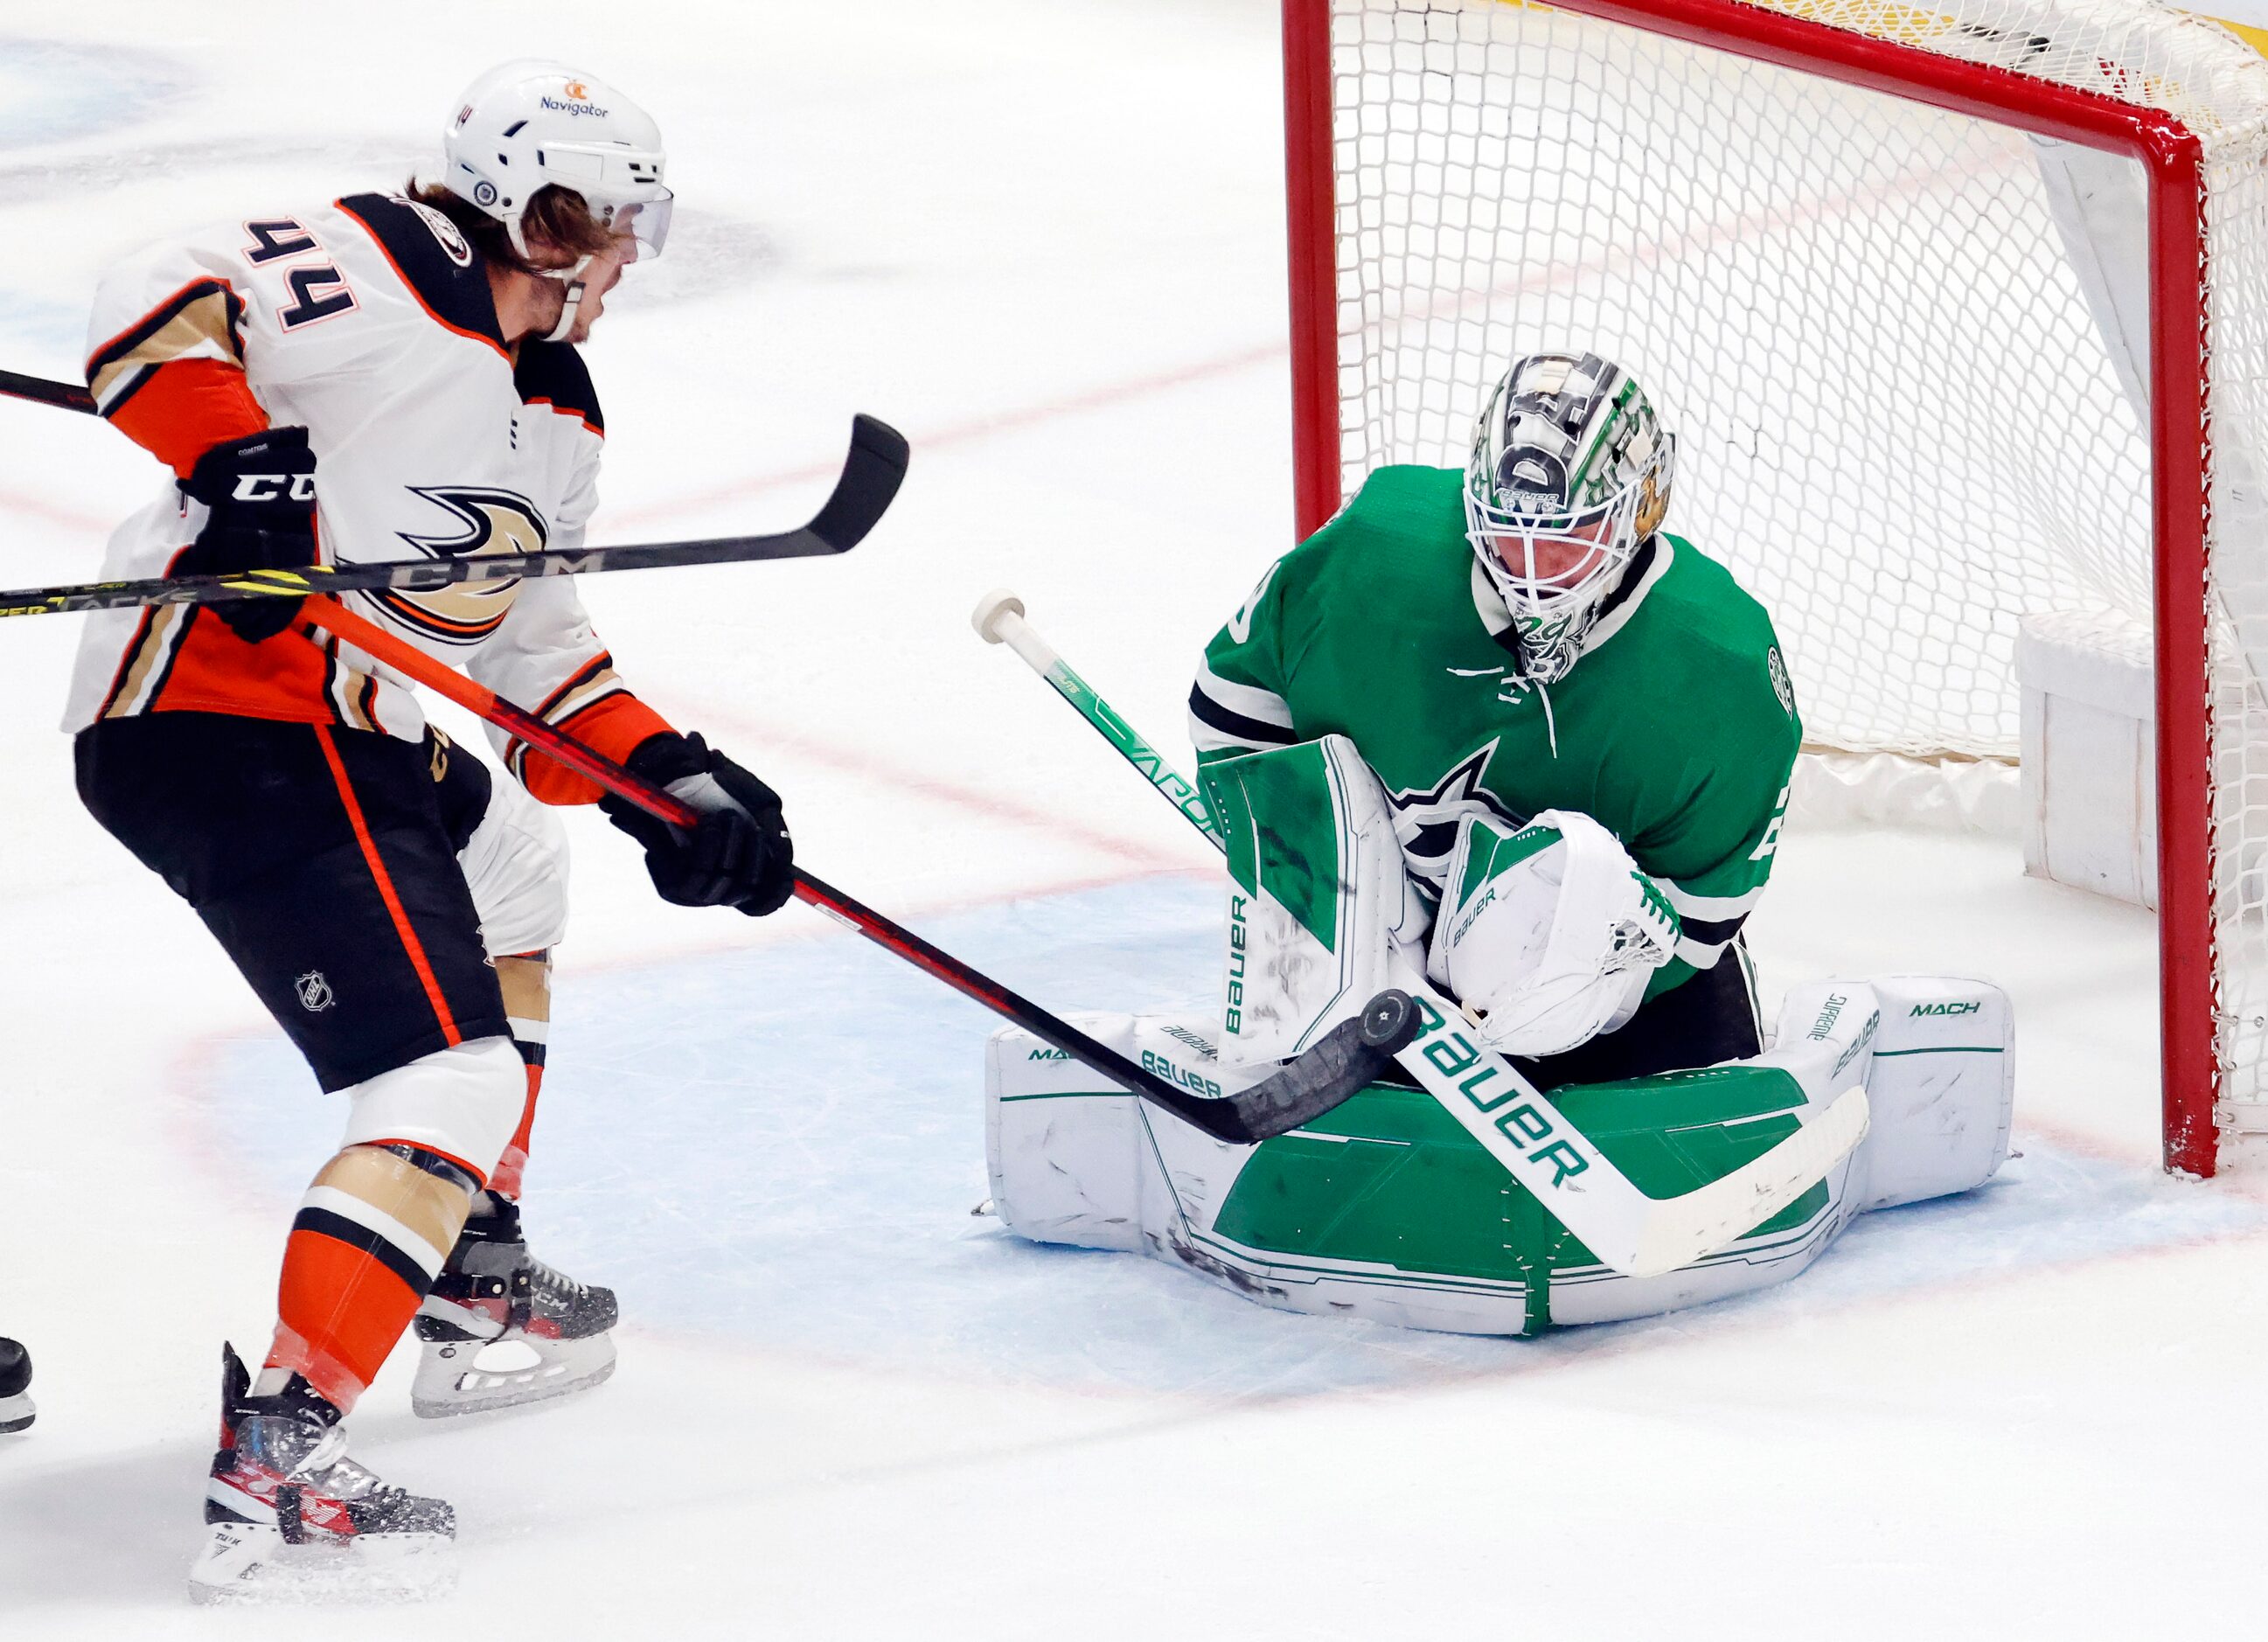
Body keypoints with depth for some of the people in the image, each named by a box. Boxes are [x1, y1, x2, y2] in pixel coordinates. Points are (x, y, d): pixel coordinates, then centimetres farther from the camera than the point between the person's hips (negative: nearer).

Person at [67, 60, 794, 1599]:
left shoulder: (559, 413, 21)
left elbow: (534, 637, 25)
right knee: (453, 1082, -17)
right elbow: (164, 301, -20)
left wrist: (668, 774, 13)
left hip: (366, 738, 11)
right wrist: (236, 455, -34)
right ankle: (273, 1466, -26)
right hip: (230, 731, -11)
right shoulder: (383, 273, -8)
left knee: (510, 856, 36)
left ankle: (473, 1279, 42)